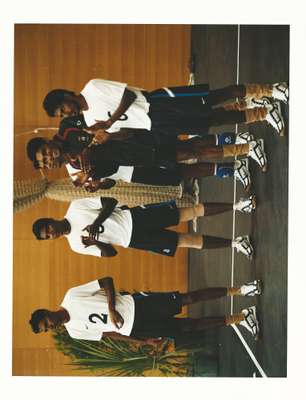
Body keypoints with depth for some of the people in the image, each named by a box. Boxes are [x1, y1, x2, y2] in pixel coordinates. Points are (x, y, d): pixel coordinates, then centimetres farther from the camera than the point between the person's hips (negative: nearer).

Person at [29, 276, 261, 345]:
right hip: (135, 329, 2)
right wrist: (143, 341, 2)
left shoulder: (72, 296, -8)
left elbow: (107, 280, -7)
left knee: (187, 299, -9)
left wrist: (112, 309, -20)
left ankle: (237, 291, 1)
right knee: (187, 327, -2)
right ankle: (238, 318, 3)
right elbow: (108, 333, 9)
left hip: (137, 305, -2)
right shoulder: (75, 332, 4)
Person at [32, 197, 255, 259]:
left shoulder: (76, 207, -1)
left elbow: (111, 201, -2)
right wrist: (91, 242, -18)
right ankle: (233, 243, -4)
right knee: (186, 242, -10)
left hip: (135, 217, 0)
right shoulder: (77, 245, 3)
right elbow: (110, 253, 1)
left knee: (191, 212, -8)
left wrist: (97, 221, -17)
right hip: (134, 240, 0)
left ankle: (236, 206, -1)